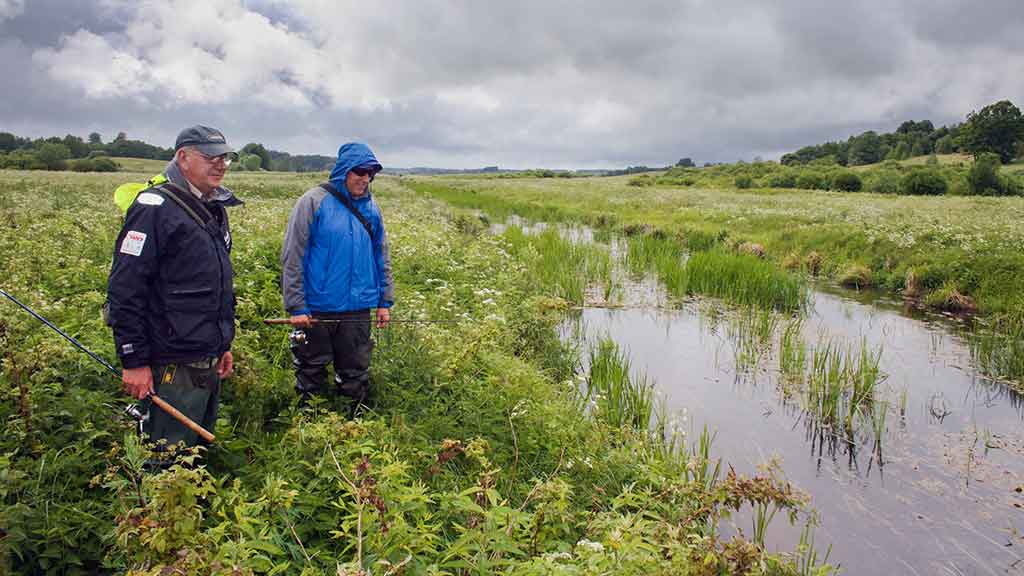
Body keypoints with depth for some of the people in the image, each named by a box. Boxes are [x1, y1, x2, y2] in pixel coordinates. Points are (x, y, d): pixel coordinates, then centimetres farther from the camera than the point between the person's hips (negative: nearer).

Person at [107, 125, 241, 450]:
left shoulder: (215, 209, 14)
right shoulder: (154, 207, -13)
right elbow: (125, 289, -18)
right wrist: (133, 361, -18)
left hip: (210, 363, 9)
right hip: (172, 367, -9)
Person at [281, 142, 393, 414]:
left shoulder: (370, 207, 6)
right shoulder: (314, 201, -9)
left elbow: (382, 257, 13)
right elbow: (292, 256, -10)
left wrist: (385, 301, 10)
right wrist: (296, 307, -12)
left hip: (358, 310, 4)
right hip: (316, 310, -4)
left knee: (356, 375, 14)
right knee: (311, 376, 11)